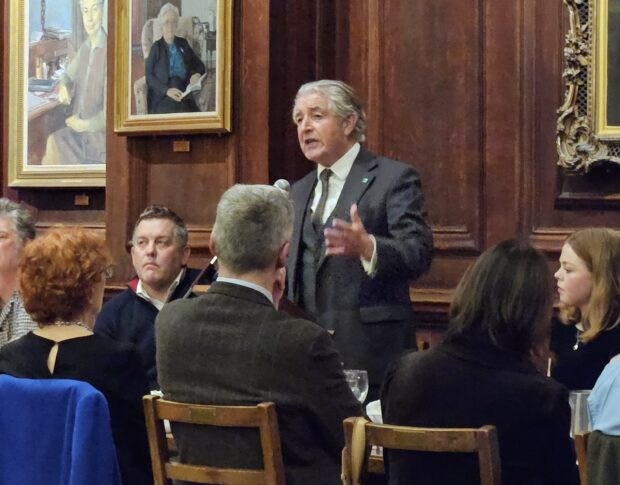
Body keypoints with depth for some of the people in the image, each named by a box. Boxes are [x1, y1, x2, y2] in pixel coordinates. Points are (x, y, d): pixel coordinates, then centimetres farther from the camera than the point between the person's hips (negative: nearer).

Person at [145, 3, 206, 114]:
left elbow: (199, 64, 25)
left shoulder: (183, 44, 21)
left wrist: (197, 74, -1)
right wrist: (167, 90, -16)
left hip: (184, 95, 3)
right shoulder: (156, 47, 11)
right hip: (162, 98, -3)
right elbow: (149, 75, 1)